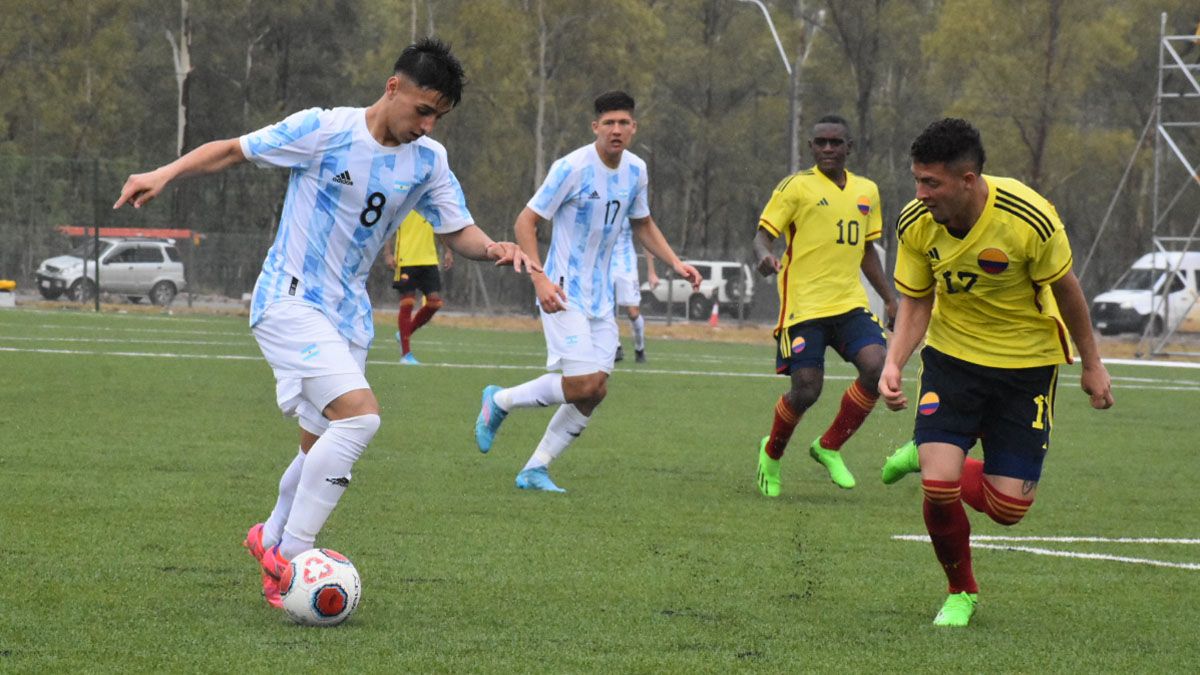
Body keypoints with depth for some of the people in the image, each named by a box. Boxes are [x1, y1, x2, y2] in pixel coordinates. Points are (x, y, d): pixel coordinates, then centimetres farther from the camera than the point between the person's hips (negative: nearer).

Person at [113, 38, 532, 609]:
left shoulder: (428, 161, 4)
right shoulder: (324, 131, -12)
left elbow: (458, 231, 10)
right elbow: (231, 150, -5)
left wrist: (492, 249, -13)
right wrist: (165, 174, -18)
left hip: (347, 315, 7)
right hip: (290, 300, -7)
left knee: (322, 449, 12)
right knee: (360, 415, -24)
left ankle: (271, 538, 41)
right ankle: (287, 558, -16)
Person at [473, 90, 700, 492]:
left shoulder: (635, 171, 6)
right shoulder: (573, 168, -15)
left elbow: (642, 225, 24)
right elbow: (525, 222, -12)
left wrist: (675, 264, 10)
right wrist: (539, 278, -24)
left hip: (600, 297, 7)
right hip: (563, 293, -7)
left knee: (593, 392, 1)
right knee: (584, 384, -17)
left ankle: (535, 470, 11)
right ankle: (500, 401, 5)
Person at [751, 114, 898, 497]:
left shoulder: (867, 192, 14)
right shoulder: (797, 187, -3)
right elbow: (763, 233, -6)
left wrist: (891, 300, 19)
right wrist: (764, 256, -29)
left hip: (851, 303, 5)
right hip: (804, 305, -5)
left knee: (876, 366, -18)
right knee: (805, 391, -10)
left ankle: (829, 447, 2)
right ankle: (771, 454, 21)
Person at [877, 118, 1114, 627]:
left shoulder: (1030, 219, -26)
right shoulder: (916, 223, -16)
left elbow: (1065, 289, -9)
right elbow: (916, 301, -1)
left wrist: (1091, 364, 3)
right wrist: (893, 363, -19)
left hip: (1027, 360, -1)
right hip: (952, 354, 1)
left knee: (1007, 507, -4)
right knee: (938, 489, -16)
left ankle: (931, 457, 29)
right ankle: (960, 592, 13)